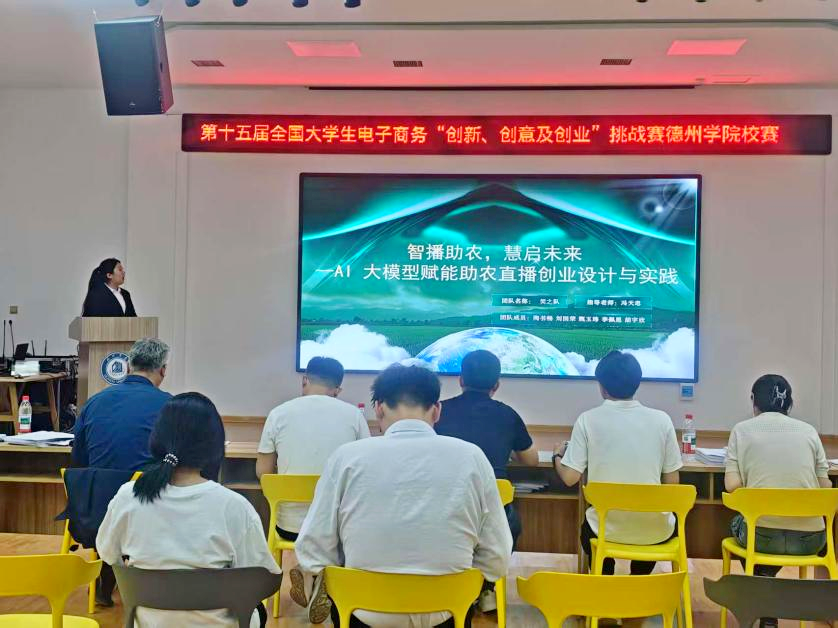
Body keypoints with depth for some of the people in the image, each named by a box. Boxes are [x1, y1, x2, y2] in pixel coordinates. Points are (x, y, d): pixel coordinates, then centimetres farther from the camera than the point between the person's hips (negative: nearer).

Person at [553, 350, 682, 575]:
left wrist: (557, 457, 13)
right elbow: (672, 482, 0)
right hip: (654, 530, 1)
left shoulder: (587, 420, -9)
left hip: (608, 529, -1)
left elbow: (570, 478, -8)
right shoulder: (662, 419, -5)